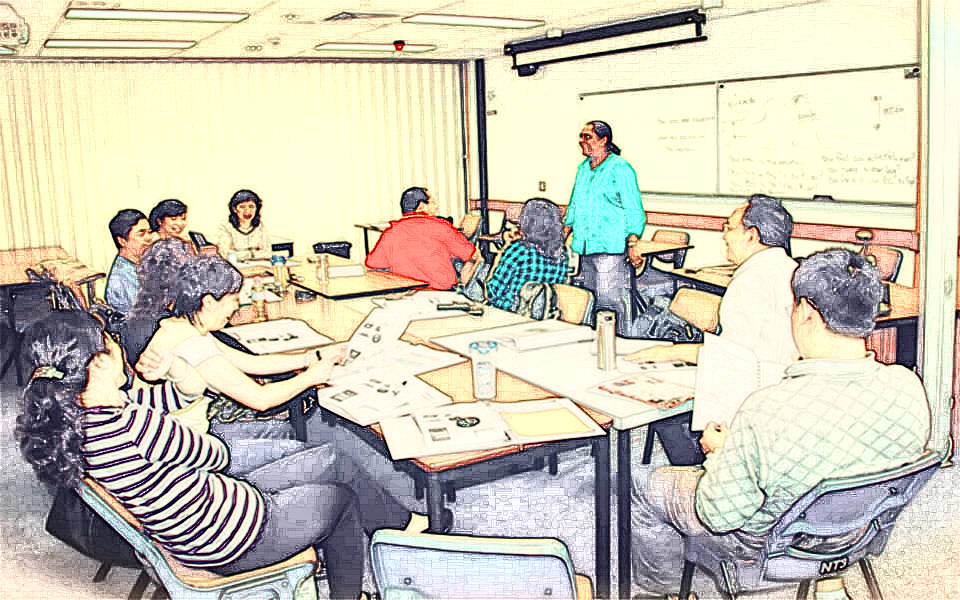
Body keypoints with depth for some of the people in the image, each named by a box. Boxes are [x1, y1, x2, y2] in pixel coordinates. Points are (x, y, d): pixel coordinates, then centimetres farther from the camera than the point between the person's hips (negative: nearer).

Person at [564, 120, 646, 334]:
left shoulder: (619, 168, -7)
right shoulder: (583, 168, 16)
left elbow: (634, 210, -9)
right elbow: (574, 205, 26)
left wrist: (633, 244, -18)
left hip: (610, 246, -8)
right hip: (586, 246, 8)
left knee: (608, 300, -10)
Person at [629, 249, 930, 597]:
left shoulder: (767, 413, -41)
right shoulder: (909, 388, -23)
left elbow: (719, 514, -27)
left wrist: (721, 451, -6)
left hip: (766, 542, -6)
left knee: (647, 491, 17)